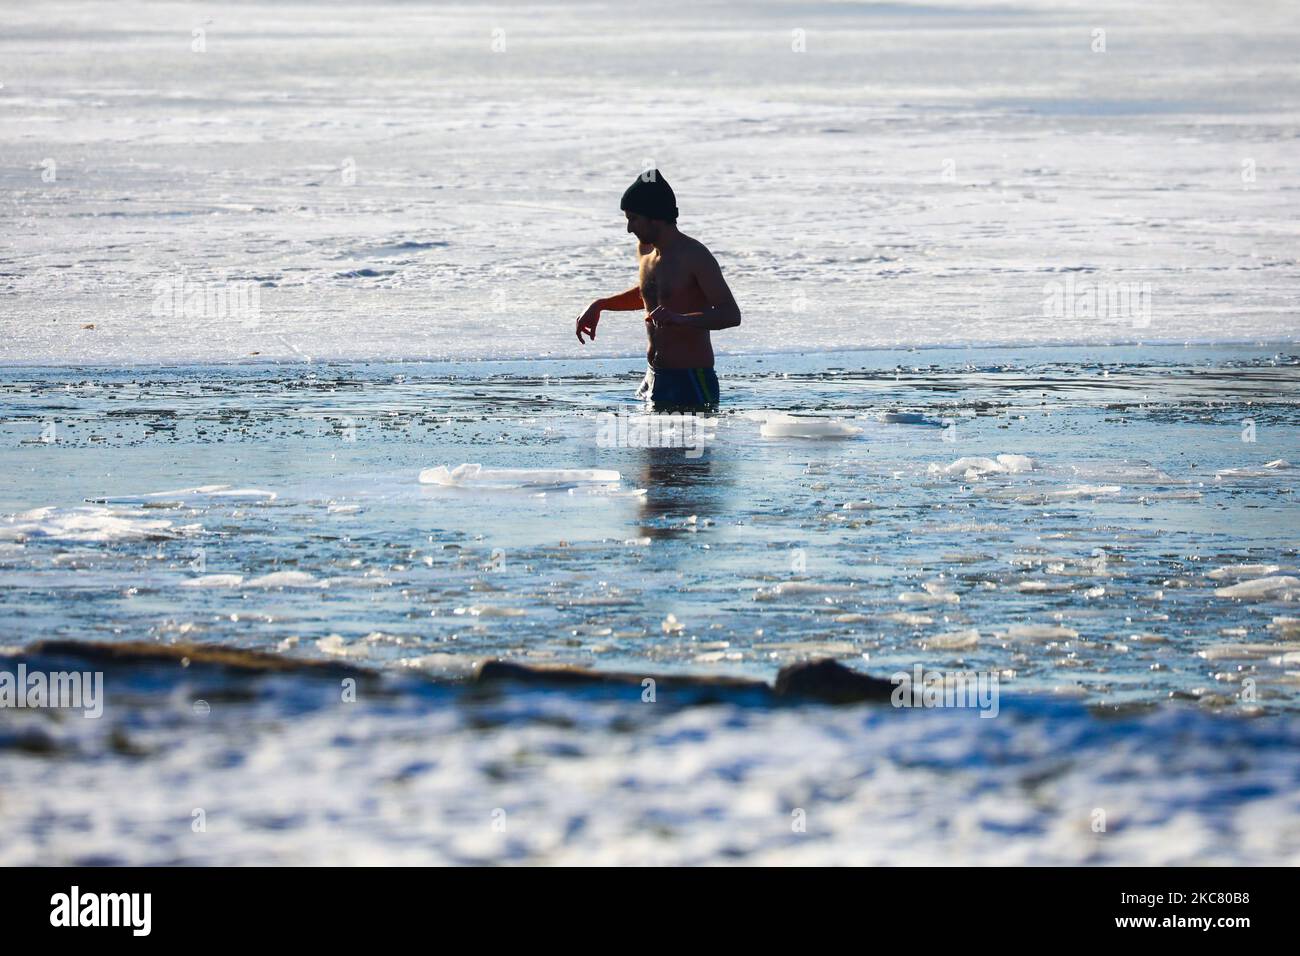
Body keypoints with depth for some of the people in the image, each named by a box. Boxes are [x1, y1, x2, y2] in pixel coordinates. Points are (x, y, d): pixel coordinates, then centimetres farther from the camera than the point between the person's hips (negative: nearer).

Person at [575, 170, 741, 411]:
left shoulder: (694, 256, -14)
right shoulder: (646, 251, 12)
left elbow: (731, 314, -22)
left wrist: (680, 319, -36)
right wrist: (599, 305, 22)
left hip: (690, 383, -8)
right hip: (653, 378, 8)